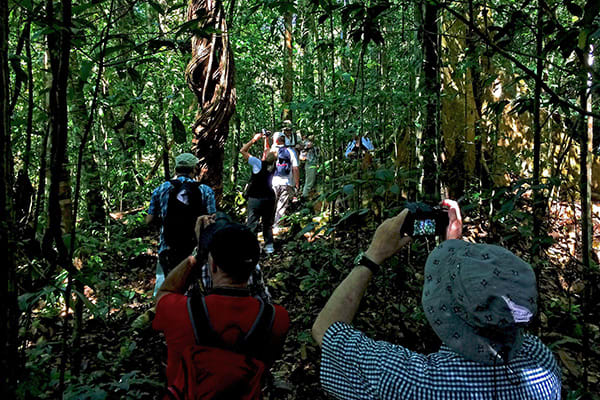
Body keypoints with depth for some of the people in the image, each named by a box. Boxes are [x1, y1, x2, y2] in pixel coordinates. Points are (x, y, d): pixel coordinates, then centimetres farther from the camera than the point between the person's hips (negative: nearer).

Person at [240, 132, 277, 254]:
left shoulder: (259, 164, -17)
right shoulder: (273, 165, -3)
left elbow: (243, 150, -13)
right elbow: (269, 153, 18)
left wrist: (254, 139, -7)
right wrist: (266, 140, 20)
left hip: (256, 198, -5)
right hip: (269, 197, 5)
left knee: (252, 223, 1)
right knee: (268, 223, 15)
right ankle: (269, 246, 18)